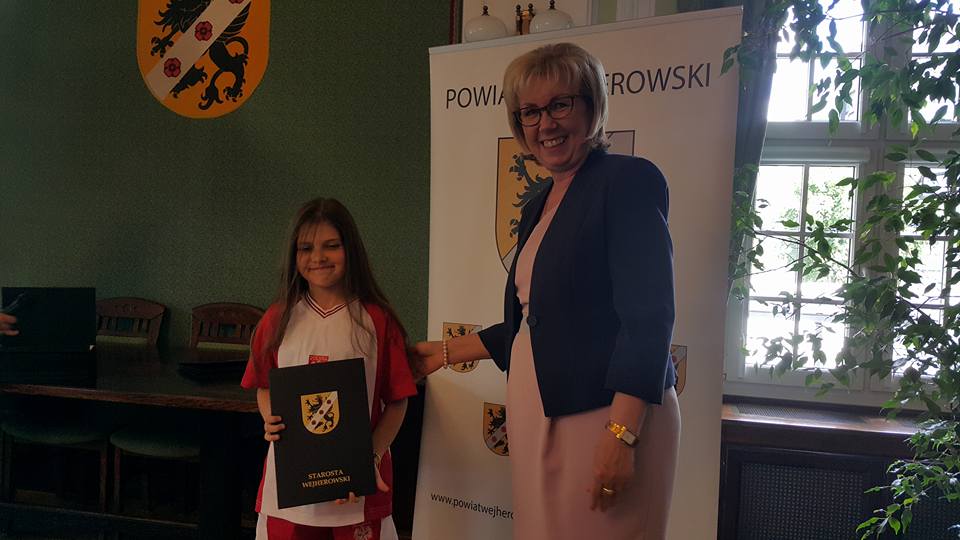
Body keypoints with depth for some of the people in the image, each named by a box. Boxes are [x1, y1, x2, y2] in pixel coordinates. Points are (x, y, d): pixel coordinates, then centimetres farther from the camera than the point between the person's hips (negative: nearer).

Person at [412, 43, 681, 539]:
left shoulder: (629, 180, -9)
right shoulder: (537, 208, 16)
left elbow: (648, 319, -16)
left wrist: (621, 434, -22)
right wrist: (447, 353, 26)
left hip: (602, 418, -7)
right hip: (537, 419, 7)